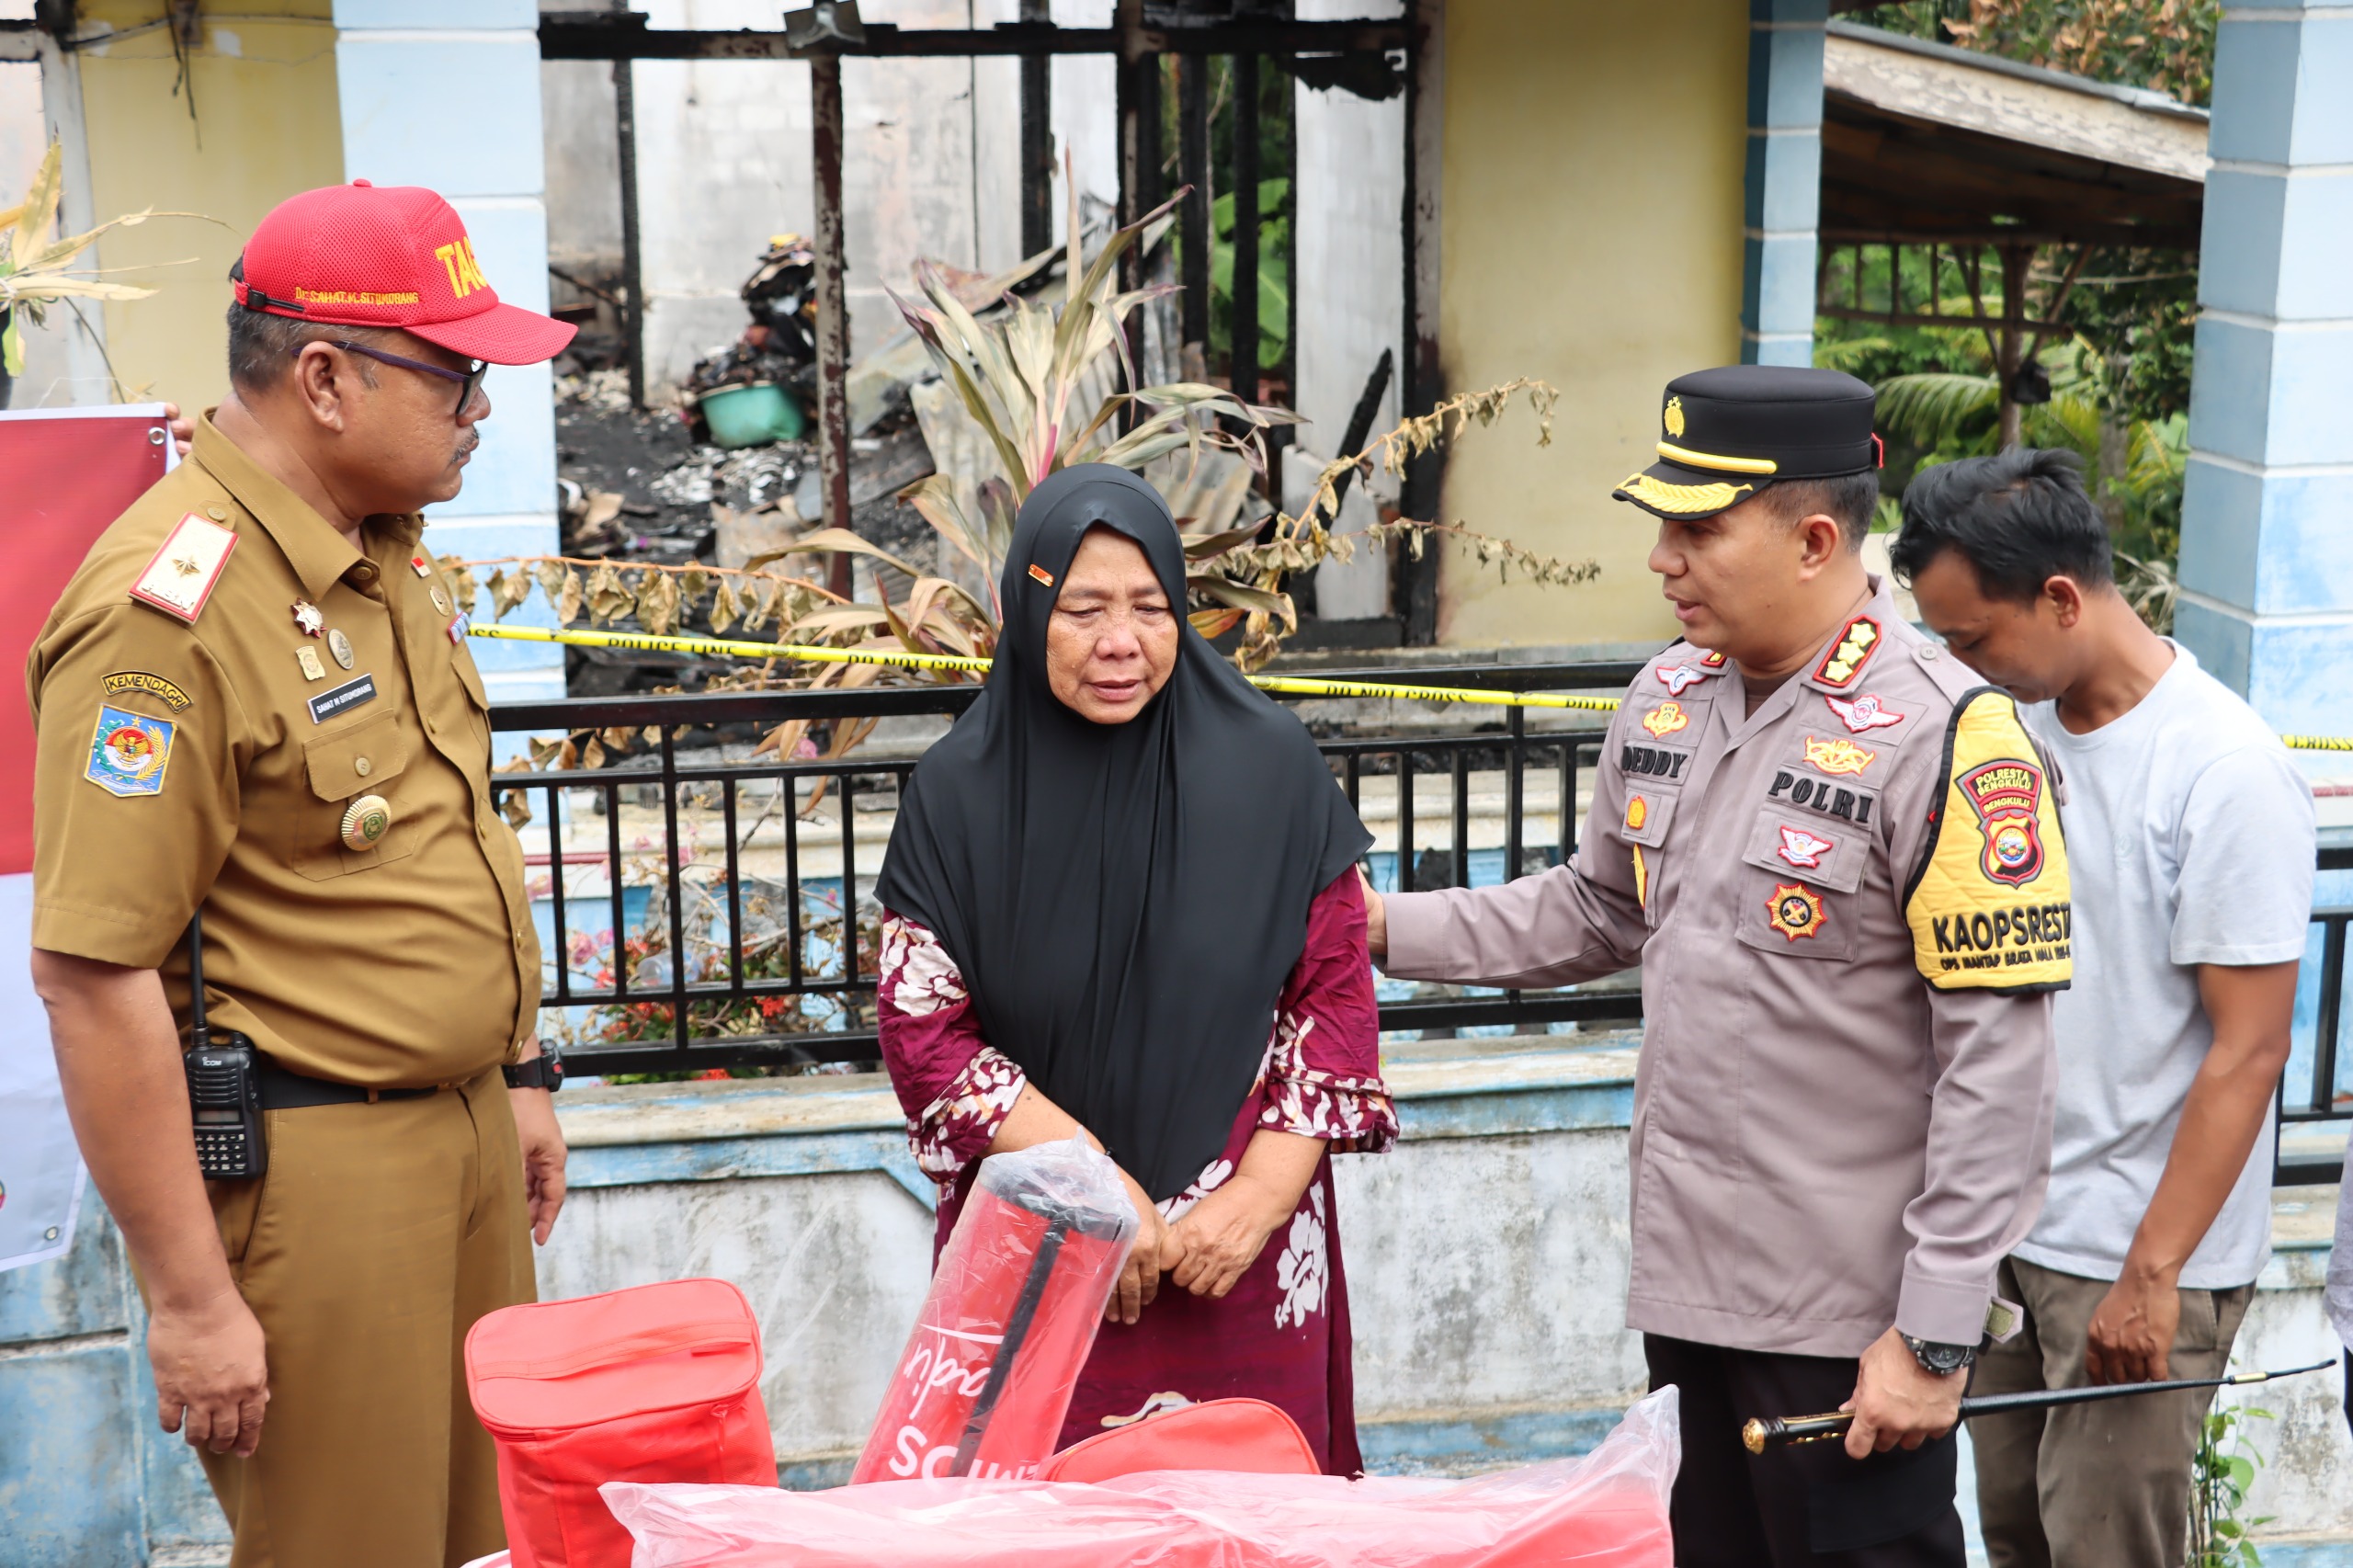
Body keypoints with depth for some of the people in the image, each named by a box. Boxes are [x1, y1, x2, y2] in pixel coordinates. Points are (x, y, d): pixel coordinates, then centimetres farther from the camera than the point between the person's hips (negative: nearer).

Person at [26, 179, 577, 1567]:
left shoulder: (387, 554, 8)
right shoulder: (170, 607, -21)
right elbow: (91, 974, -22)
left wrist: (516, 1070, 19)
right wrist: (191, 1297, -19)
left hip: (457, 1127, 9)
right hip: (305, 1173, -9)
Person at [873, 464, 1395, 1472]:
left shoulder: (1269, 767, -2)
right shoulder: (959, 793, -3)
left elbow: (1337, 991, 1)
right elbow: (922, 1028, -4)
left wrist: (1261, 1194, -9)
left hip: (1246, 1258, 0)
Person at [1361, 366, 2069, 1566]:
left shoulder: (1944, 737, -18)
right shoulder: (1667, 699, 5)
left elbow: (1997, 1065, -19)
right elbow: (1598, 912, 19)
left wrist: (1936, 1337, -18)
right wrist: (1389, 929, 12)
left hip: (1849, 1317, -7)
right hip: (1686, 1282, 7)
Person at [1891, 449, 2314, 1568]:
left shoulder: (2224, 773, -18)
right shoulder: (2017, 726, 3)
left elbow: (2247, 1053, -18)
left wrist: (2151, 1275, -18)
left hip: (2138, 1260, -7)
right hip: (2005, 1226, 7)